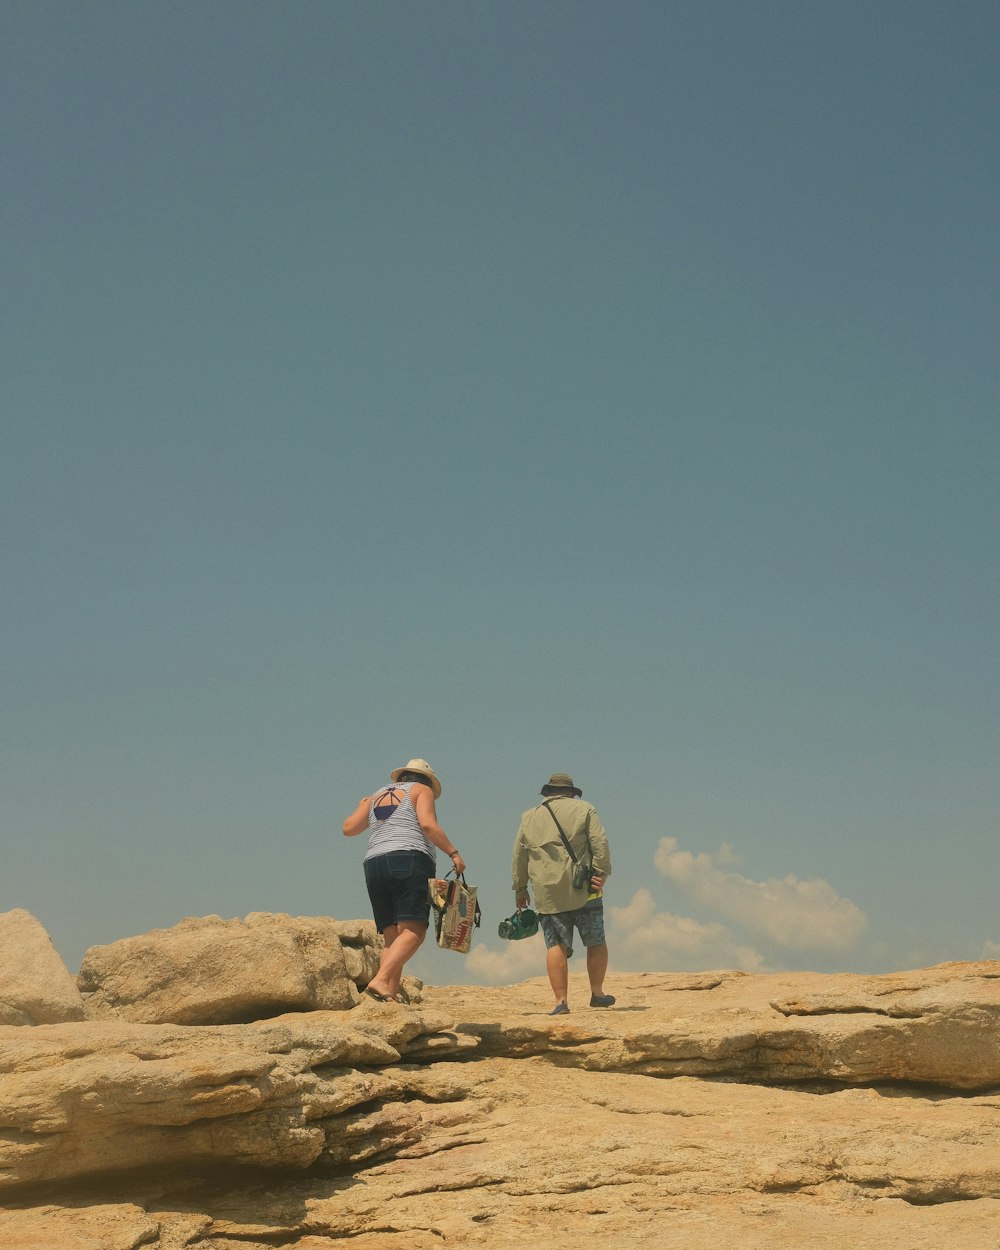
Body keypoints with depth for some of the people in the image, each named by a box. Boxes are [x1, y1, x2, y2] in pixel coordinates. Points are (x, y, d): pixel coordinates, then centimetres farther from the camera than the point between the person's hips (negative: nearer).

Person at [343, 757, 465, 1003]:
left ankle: (391, 996, -11)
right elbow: (427, 824, -6)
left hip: (374, 864, 6)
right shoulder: (421, 790, 11)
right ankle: (380, 980, -34)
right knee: (413, 931, -14)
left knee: (392, 937, 4)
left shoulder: (376, 796, 25)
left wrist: (364, 807, 37)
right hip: (410, 862, -6)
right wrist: (453, 853, -3)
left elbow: (348, 828, 18)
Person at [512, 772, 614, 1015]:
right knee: (596, 942, 11)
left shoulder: (529, 817, 16)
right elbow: (600, 844, -4)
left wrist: (519, 889, 24)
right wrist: (601, 874, -6)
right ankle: (597, 993, 15)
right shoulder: (583, 810, 8)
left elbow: (519, 856, 17)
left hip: (547, 894, 2)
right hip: (582, 890, -2)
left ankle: (561, 1000, -7)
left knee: (556, 946, 0)